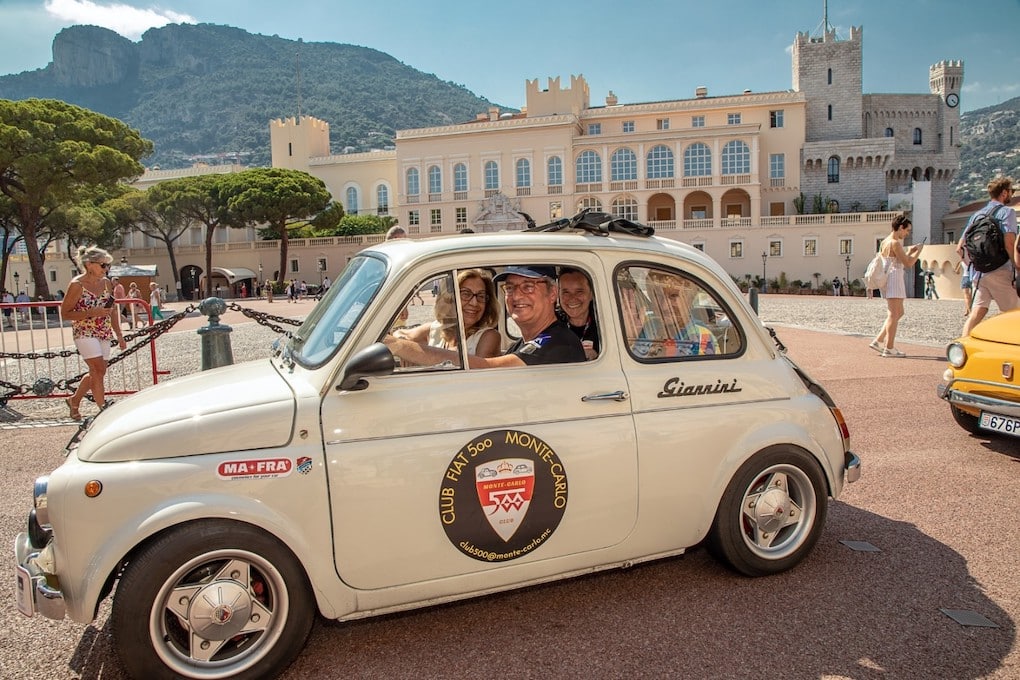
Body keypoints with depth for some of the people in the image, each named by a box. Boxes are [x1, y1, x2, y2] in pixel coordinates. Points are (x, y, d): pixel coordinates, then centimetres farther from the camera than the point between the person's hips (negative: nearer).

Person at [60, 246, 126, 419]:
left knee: (96, 372, 11)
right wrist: (92, 312, -20)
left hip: (104, 333, 6)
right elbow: (65, 313, -9)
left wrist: (119, 335, 12)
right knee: (99, 370, -12)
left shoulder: (106, 283, 7)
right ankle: (104, 410, -7)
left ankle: (74, 401, 33)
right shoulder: (77, 285, -10)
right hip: (84, 333, -6)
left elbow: (113, 310, 14)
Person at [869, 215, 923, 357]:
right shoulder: (895, 243, -14)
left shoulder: (885, 242, 15)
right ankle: (889, 348, -3)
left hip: (887, 280, 10)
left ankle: (878, 341, 13)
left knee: (898, 313, 16)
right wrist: (918, 250, -1)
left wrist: (909, 252, 19)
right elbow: (908, 263, -14)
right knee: (894, 314, -5)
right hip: (894, 280, -10)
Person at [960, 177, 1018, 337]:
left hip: (979, 273, 6)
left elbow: (960, 247, 15)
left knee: (976, 313, 2)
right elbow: (1009, 244, -16)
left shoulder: (976, 215, 15)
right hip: (1000, 272, -6)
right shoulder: (1006, 212, -4)